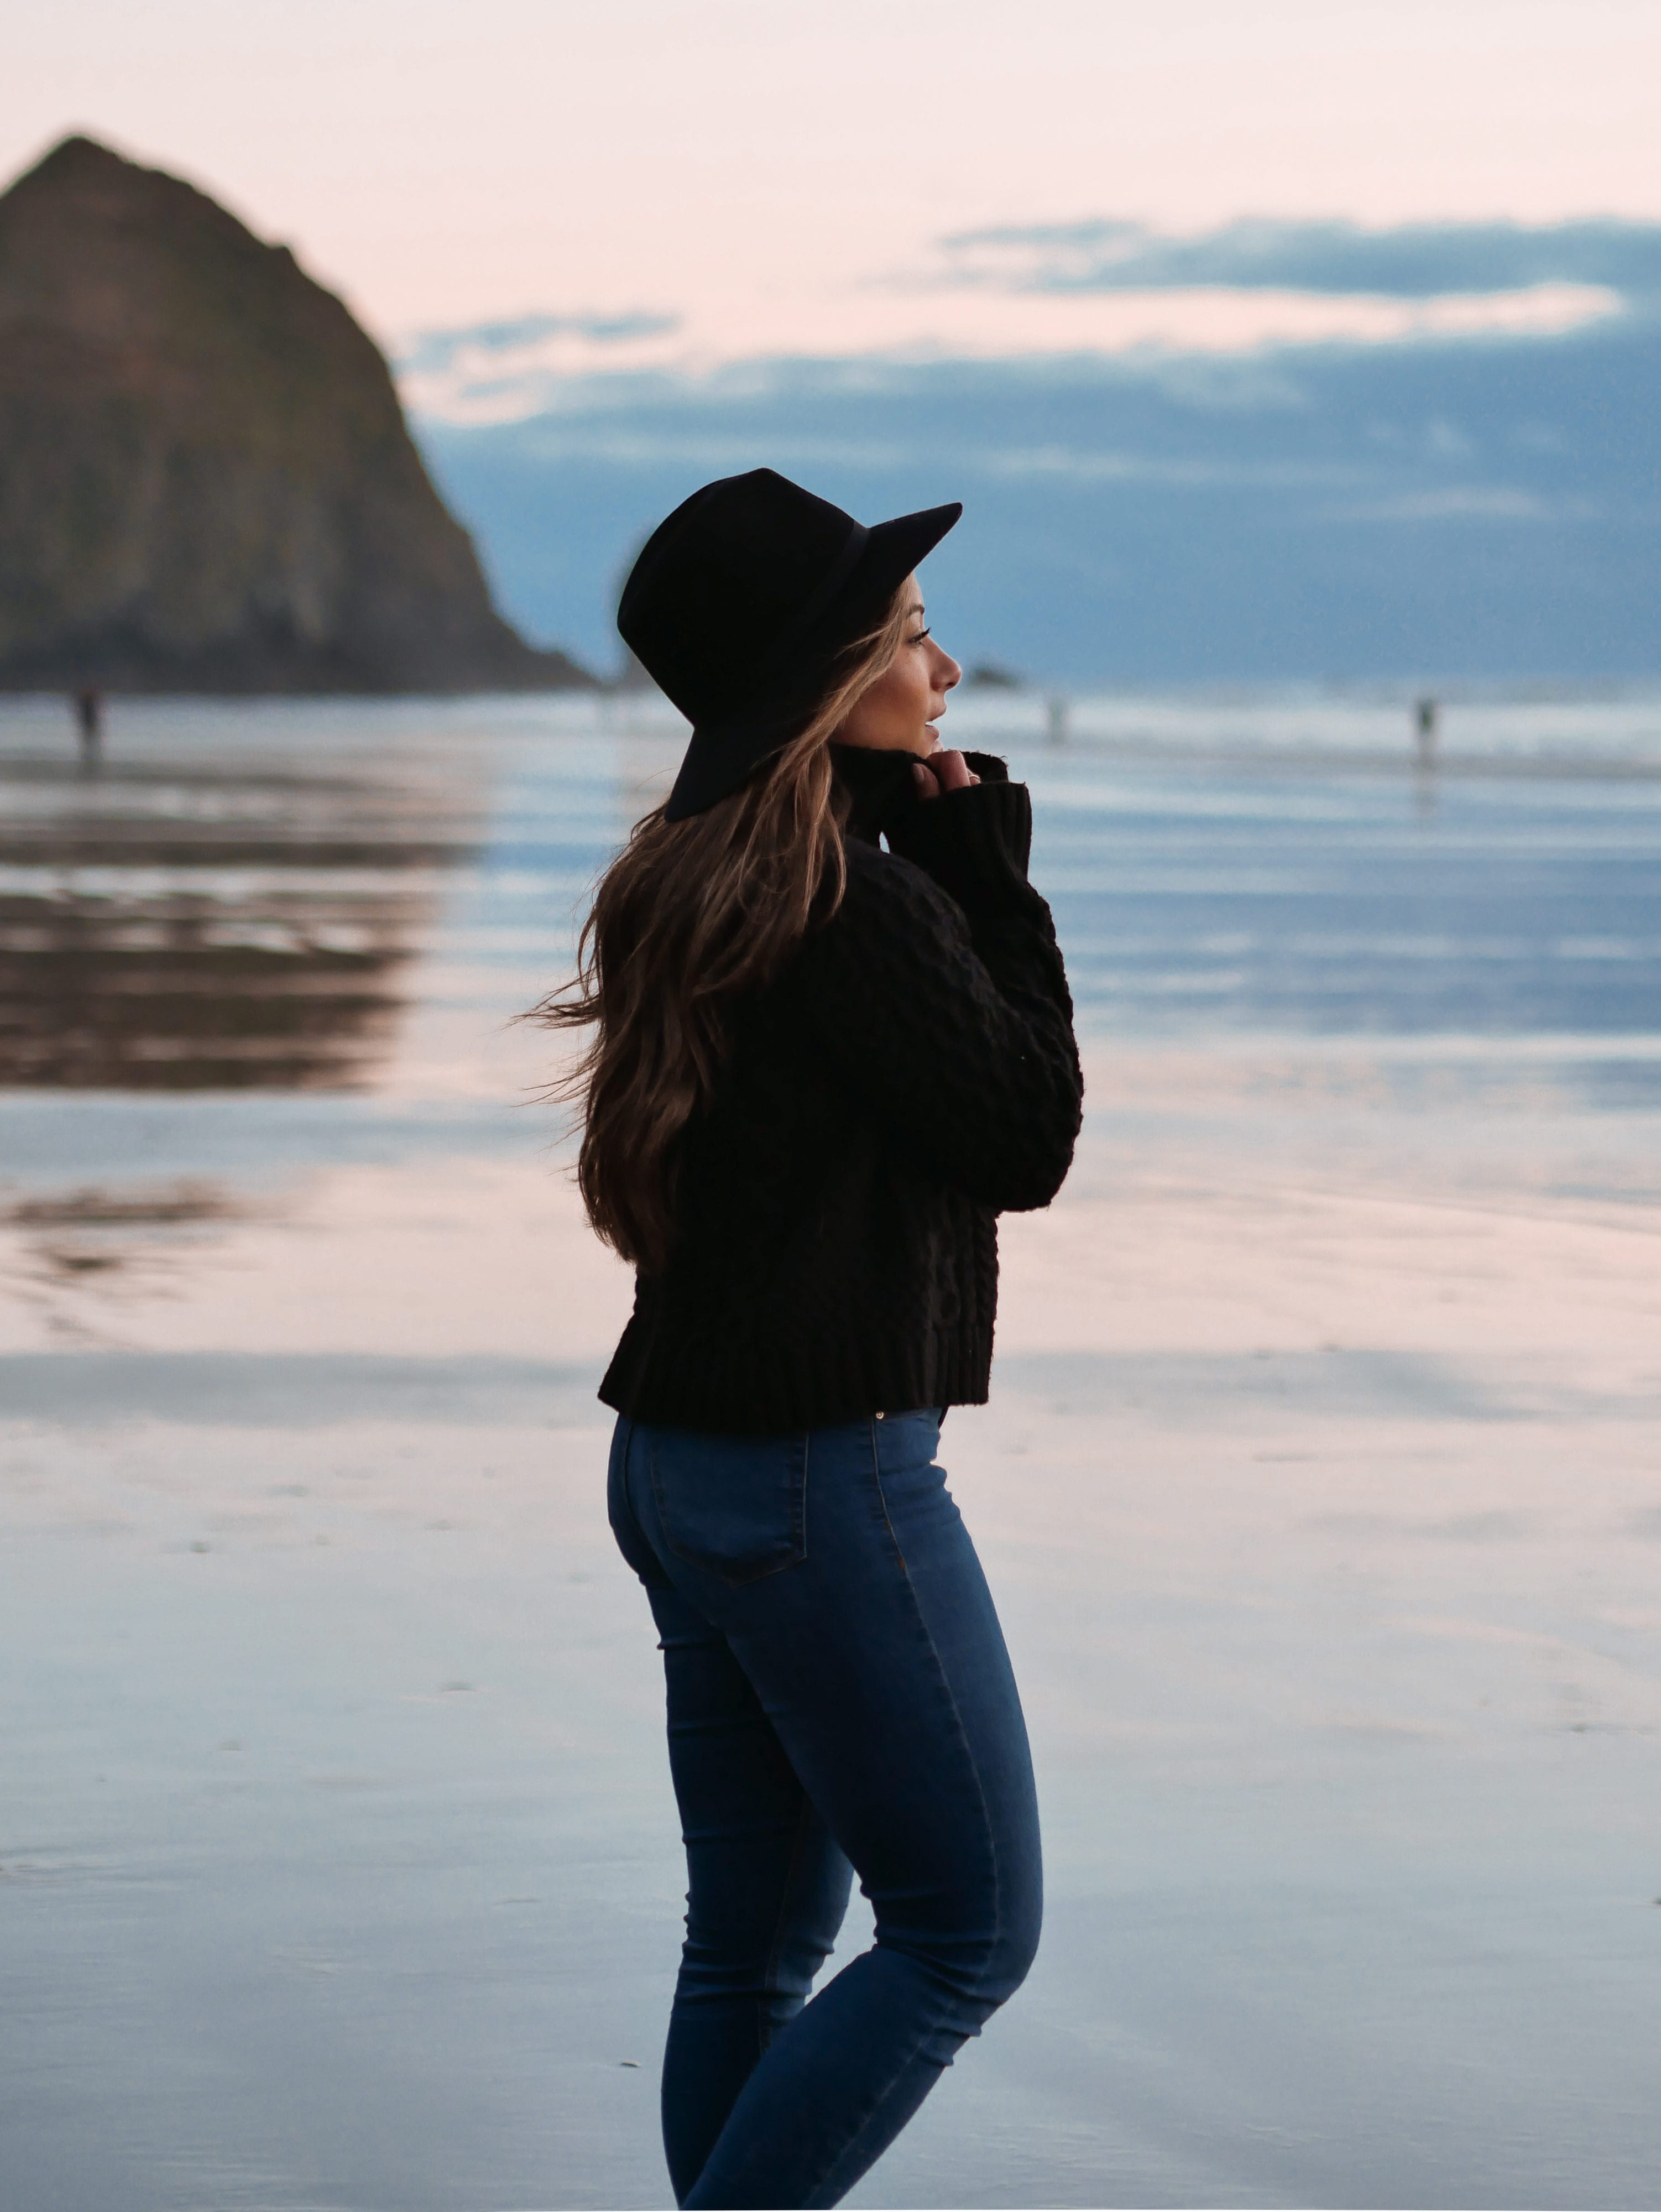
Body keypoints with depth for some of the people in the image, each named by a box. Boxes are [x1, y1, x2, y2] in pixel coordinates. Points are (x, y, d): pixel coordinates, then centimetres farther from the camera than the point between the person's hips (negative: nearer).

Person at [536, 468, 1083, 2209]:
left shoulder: (705, 879, 10)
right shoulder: (853, 904, -19)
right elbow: (1026, 1140, -11)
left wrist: (962, 869, 8)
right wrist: (986, 875, -7)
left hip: (683, 1462, 9)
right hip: (819, 1478, -9)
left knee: (755, 1943, 15)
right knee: (967, 1935, 1)